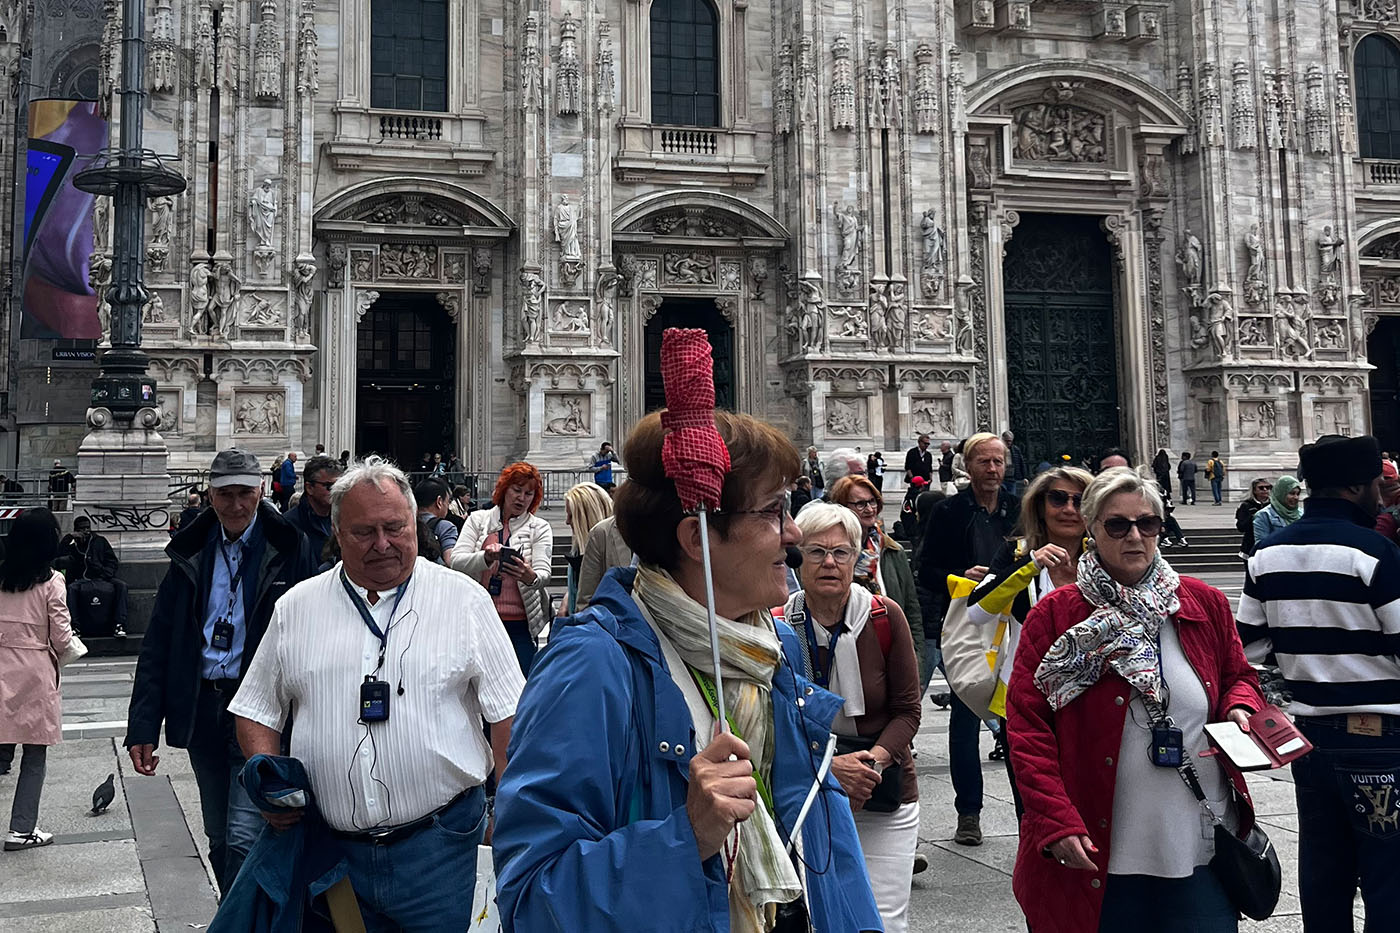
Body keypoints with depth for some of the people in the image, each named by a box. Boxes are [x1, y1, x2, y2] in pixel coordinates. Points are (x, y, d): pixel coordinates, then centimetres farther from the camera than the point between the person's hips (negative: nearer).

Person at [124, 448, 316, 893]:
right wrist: (143, 726, 0)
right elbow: (158, 644, 7)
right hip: (202, 709, 5)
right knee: (219, 839, 15)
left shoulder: (289, 549, -4)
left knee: (244, 839, -12)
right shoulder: (191, 552, 7)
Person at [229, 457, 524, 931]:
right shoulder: (296, 608, 7)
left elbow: (508, 714, 0)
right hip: (333, 847, 2)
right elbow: (257, 711, 14)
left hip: (437, 842, -2)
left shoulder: (464, 599, 0)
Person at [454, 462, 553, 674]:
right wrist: (485, 558, -25)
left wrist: (531, 577, -30)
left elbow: (544, 573, -5)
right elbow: (456, 561, -4)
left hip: (520, 625, 0)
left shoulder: (540, 528, 9)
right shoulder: (478, 520, 9)